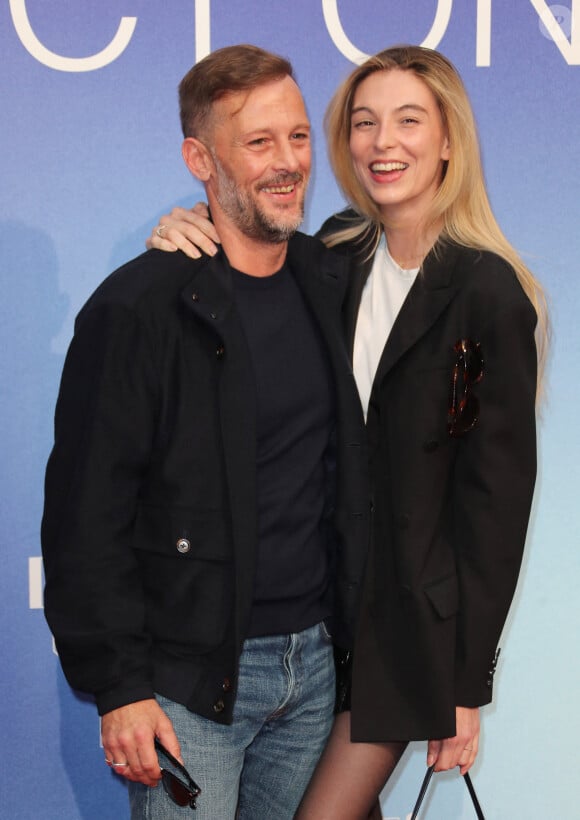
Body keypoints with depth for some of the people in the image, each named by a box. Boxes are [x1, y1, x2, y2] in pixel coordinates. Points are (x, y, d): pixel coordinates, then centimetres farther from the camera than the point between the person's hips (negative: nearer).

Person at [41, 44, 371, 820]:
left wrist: (350, 629, 11)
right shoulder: (140, 309, -14)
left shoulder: (329, 282, 6)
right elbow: (86, 514, -13)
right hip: (189, 680, -6)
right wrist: (120, 687, -14)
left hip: (312, 660, 6)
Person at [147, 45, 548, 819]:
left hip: (417, 610, -5)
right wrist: (183, 240, -11)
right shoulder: (341, 251, 2)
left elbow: (498, 490, -12)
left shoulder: (488, 293, -15)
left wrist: (468, 680, -11)